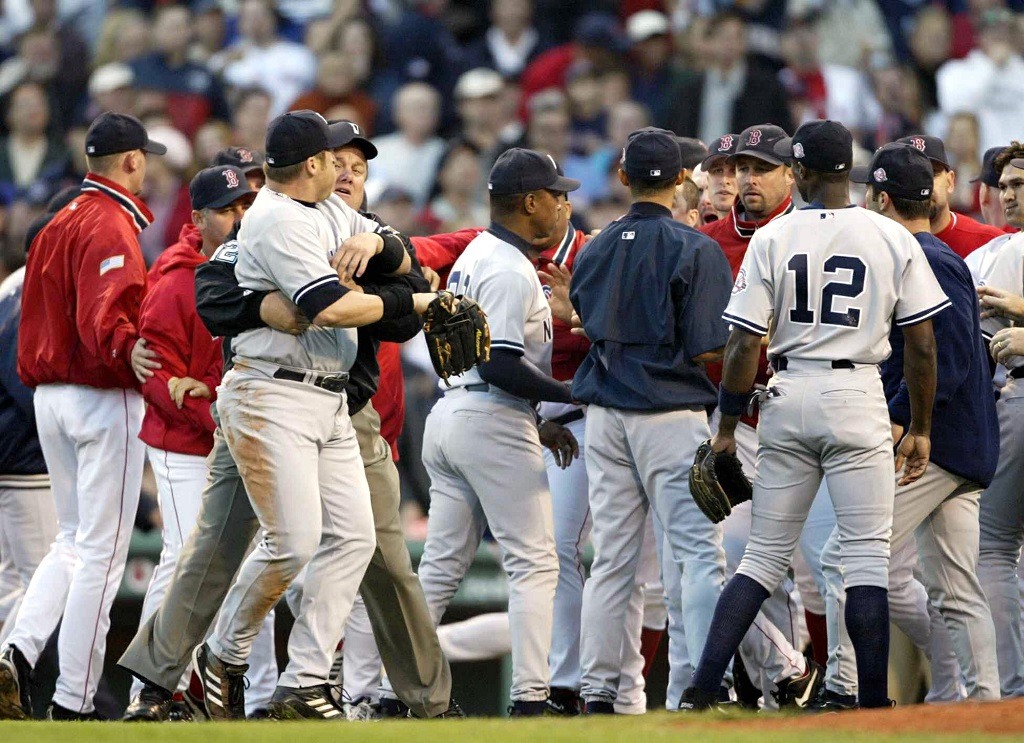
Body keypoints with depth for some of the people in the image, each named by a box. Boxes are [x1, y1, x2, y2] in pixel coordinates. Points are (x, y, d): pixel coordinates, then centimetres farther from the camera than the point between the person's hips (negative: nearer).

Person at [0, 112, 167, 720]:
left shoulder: (59, 225, 14)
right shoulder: (112, 226, -14)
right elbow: (103, 322, -26)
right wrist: (134, 355, -36)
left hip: (50, 395, 9)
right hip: (104, 399, -9)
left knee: (74, 540, 18)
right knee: (102, 550, -4)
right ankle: (74, 703, -3)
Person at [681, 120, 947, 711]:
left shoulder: (772, 239, -1)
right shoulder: (893, 239, -1)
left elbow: (745, 343, -3)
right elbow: (922, 345, -1)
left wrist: (727, 426, 6)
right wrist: (920, 429, 9)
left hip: (788, 397, 2)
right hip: (858, 398, -2)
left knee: (766, 554, 9)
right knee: (868, 554, 1)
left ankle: (703, 688, 0)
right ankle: (874, 708, -2)